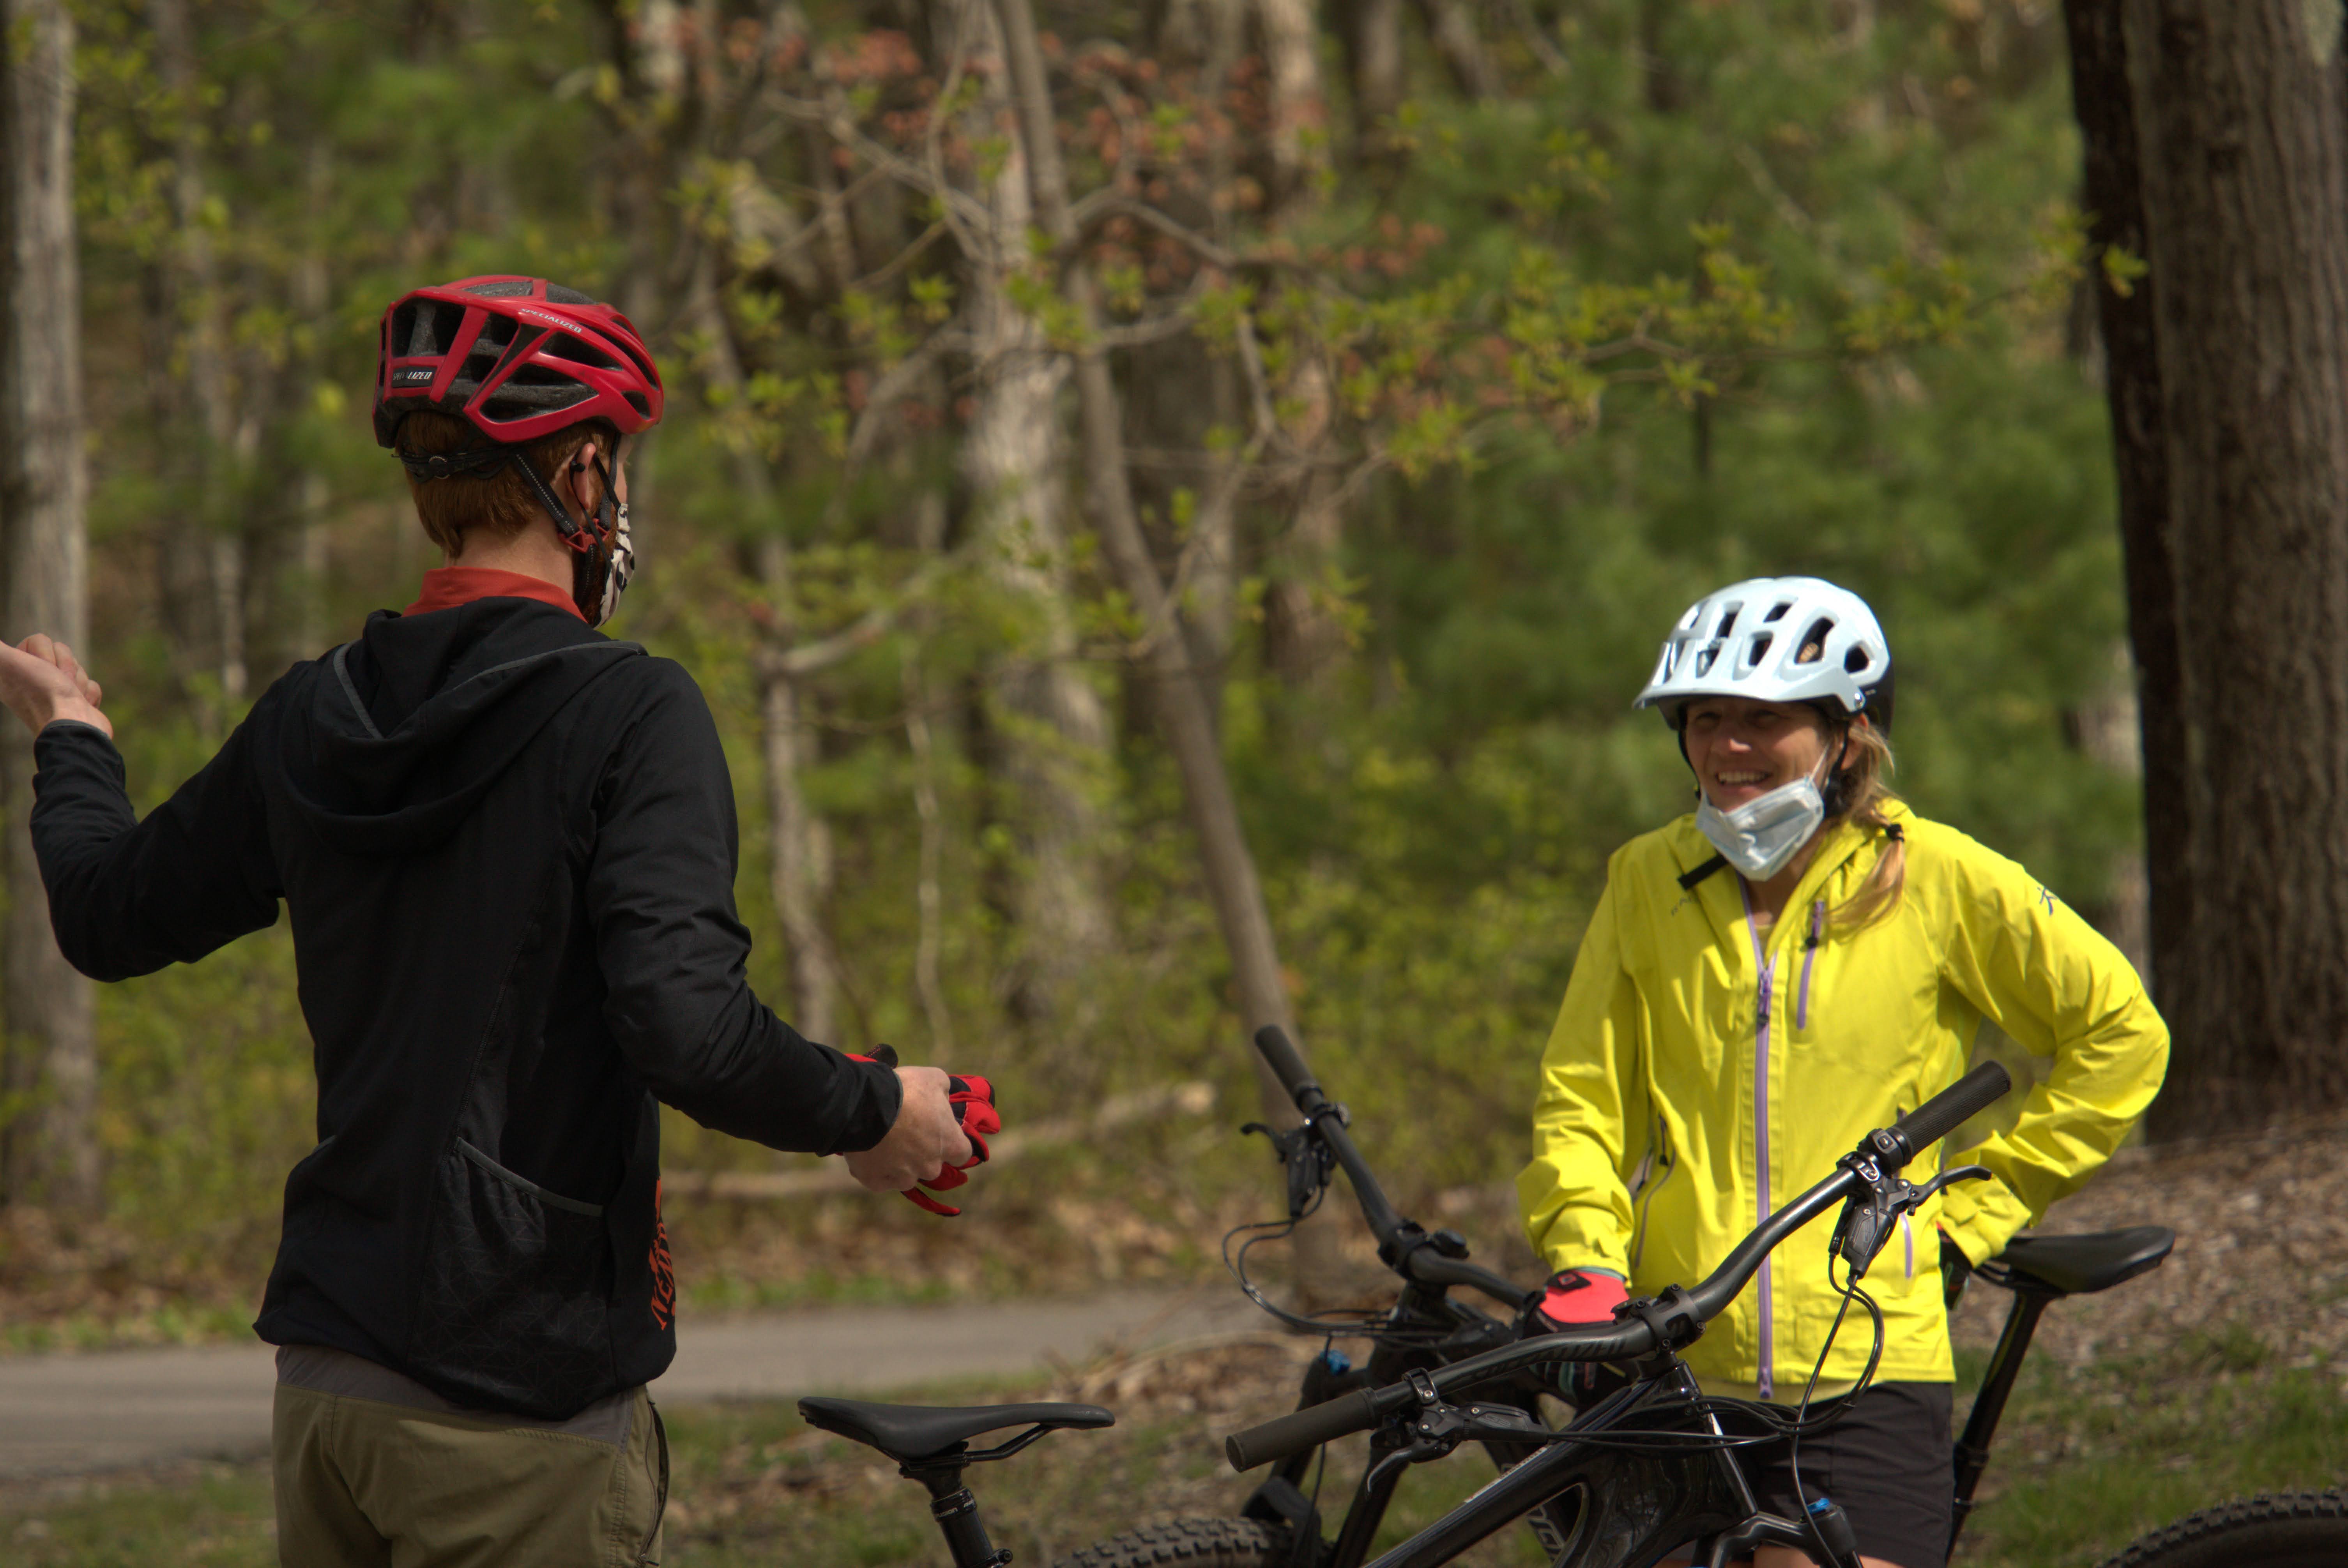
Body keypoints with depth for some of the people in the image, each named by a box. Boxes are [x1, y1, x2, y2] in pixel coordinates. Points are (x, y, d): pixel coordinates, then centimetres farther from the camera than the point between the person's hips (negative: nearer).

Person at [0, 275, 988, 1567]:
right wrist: (874, 1111, -5)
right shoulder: (630, 714, -13)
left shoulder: (312, 719, 7)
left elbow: (111, 919, 20)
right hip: (519, 1413, -6)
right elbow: (688, 1028, -23)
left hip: (324, 1378, 7)